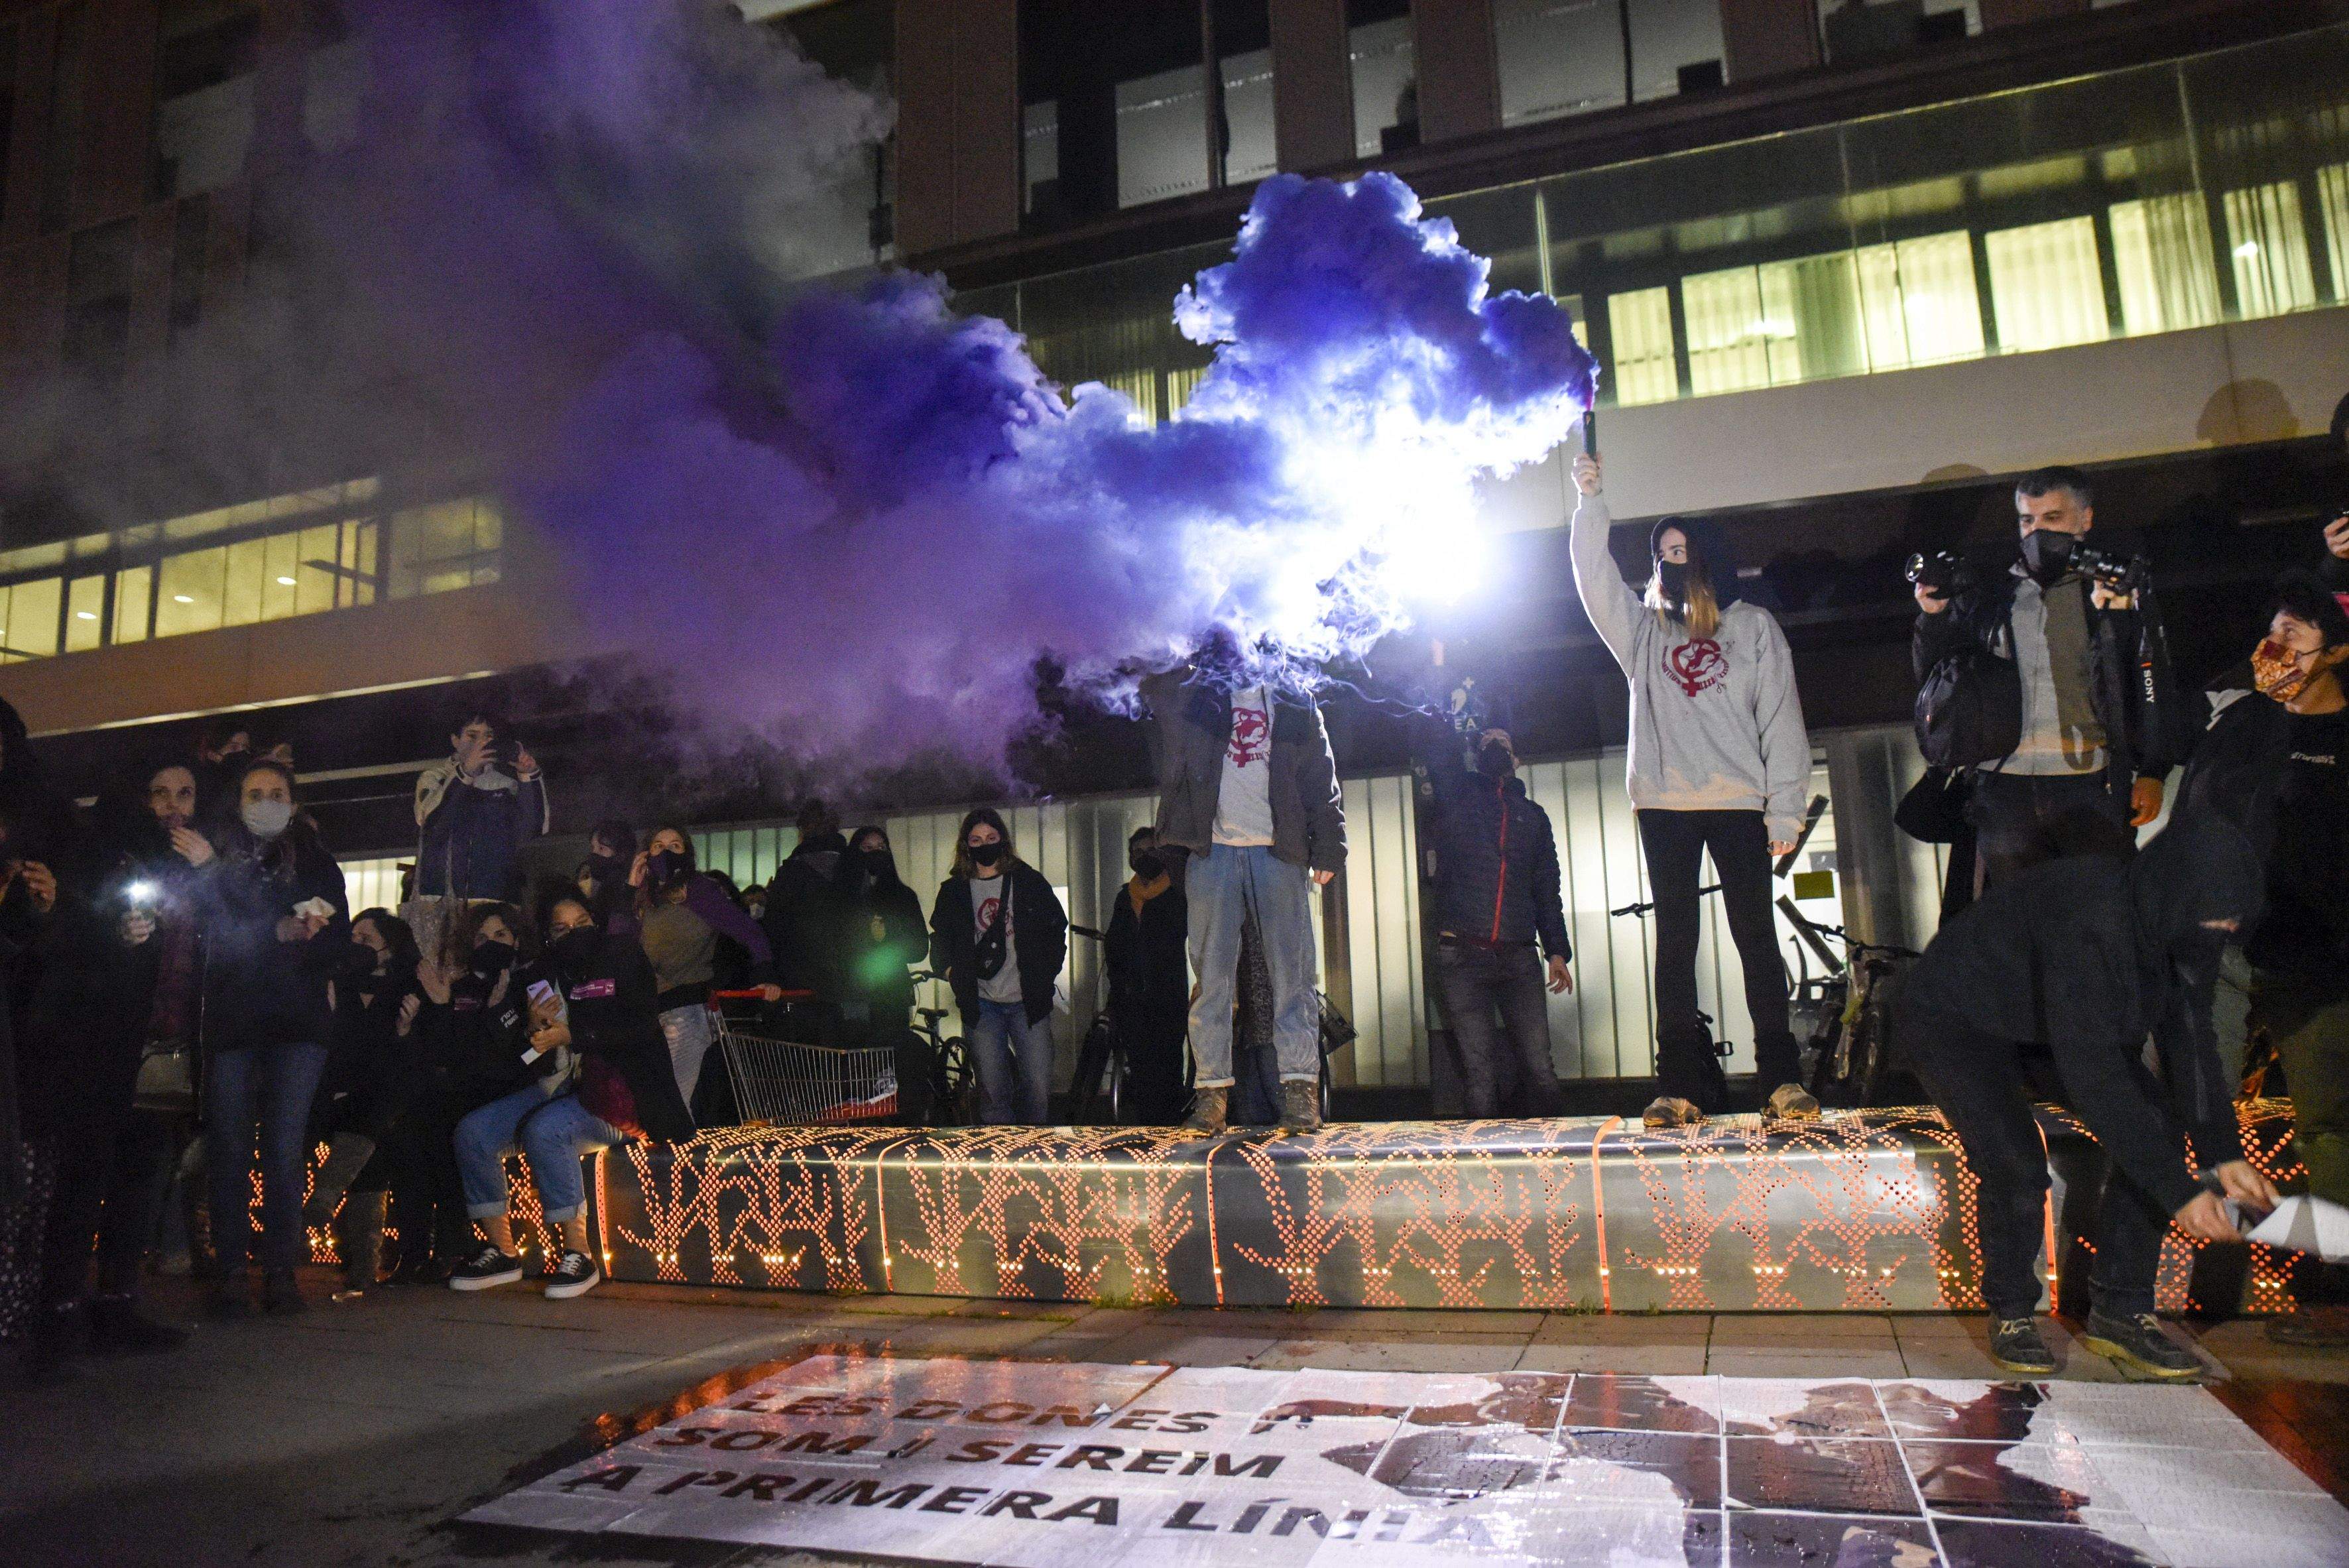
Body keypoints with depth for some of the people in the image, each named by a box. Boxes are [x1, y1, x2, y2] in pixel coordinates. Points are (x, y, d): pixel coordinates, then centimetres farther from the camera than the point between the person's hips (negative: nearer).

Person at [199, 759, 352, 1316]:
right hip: (231, 1021, 0)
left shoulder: (318, 867, 14)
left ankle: (281, 1271, -1)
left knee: (285, 1147, -5)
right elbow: (213, 940, -2)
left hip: (298, 1022, 0)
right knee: (230, 1149, -4)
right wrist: (281, 932, -17)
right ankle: (230, 1273, 2)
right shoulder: (218, 865, 11)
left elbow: (340, 946, 6)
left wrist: (255, 945, -7)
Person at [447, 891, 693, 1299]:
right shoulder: (542, 978, 16)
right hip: (555, 1088, 7)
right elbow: (504, 1045, 13)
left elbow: (643, 1027, -11)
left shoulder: (623, 959, 3)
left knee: (544, 1129, -32)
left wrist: (571, 1034, -16)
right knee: (472, 1132, -10)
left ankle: (578, 1254, -23)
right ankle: (501, 1251, 0)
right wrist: (532, 1027, -10)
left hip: (616, 1093, -6)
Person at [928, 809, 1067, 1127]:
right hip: (981, 1004, 1)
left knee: (1039, 1088, -3)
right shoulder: (954, 891, 10)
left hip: (1028, 1002, -1)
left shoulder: (1029, 881, 7)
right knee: (993, 1092, 1)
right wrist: (952, 971, -1)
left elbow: (1057, 929, 11)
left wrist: (1045, 975, 2)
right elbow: (940, 942, 17)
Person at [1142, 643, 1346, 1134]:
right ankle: (1211, 1089, 1)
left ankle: (1300, 1086, -2)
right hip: (1212, 852, 0)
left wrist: (1328, 850, 3)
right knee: (1212, 973, -2)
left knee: (1292, 971, -4)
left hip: (1278, 853, 0)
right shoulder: (1191, 694, 17)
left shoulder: (1295, 704, 15)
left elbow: (1322, 781, 12)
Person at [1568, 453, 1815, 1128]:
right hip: (1664, 805, 2)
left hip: (1738, 803, -2)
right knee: (1675, 940, 0)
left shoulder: (1753, 625, 9)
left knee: (1756, 935, -2)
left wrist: (1785, 809, -3)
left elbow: (1781, 719, 4)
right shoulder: (1644, 628, 15)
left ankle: (1783, 1076, 4)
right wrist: (1591, 500, 1)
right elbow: (1595, 580, 7)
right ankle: (1682, 1084, 1)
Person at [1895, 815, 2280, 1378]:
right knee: (2015, 1163, -24)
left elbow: (2188, 1039, -6)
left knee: (2157, 1125, -7)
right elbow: (2091, 1073, -39)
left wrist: (2223, 1154, -17)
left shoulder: (2174, 923, -13)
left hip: (2050, 1023, 8)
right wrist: (2179, 1189, -37)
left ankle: (2121, 1311, 5)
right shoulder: (2086, 924, -38)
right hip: (1953, 1020, -8)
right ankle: (2010, 1313, 3)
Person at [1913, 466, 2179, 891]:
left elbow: (2154, 689, 6)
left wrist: (2152, 773, -3)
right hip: (2005, 785, 2)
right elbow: (1933, 676, 15)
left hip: (2091, 785, -1)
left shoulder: (2121, 593, 9)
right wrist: (1933, 617, -3)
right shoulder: (1989, 597, 14)